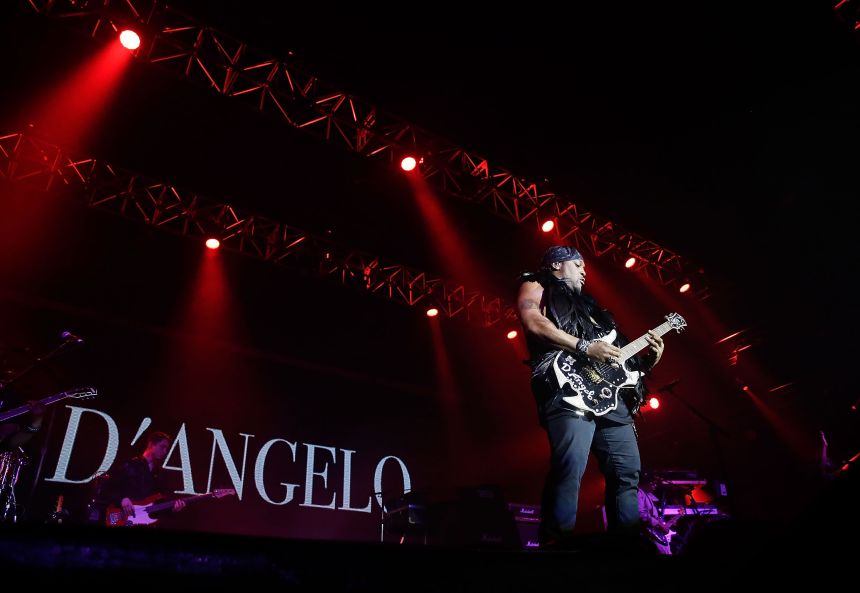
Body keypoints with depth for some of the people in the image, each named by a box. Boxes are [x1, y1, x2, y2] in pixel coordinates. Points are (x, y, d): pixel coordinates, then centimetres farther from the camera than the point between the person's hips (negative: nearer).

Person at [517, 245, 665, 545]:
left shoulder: (588, 305, 37)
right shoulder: (536, 286, 16)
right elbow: (533, 323, -9)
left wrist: (650, 359, 16)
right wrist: (585, 347, -13)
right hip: (569, 388, -8)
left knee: (627, 472, 2)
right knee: (570, 467, -23)